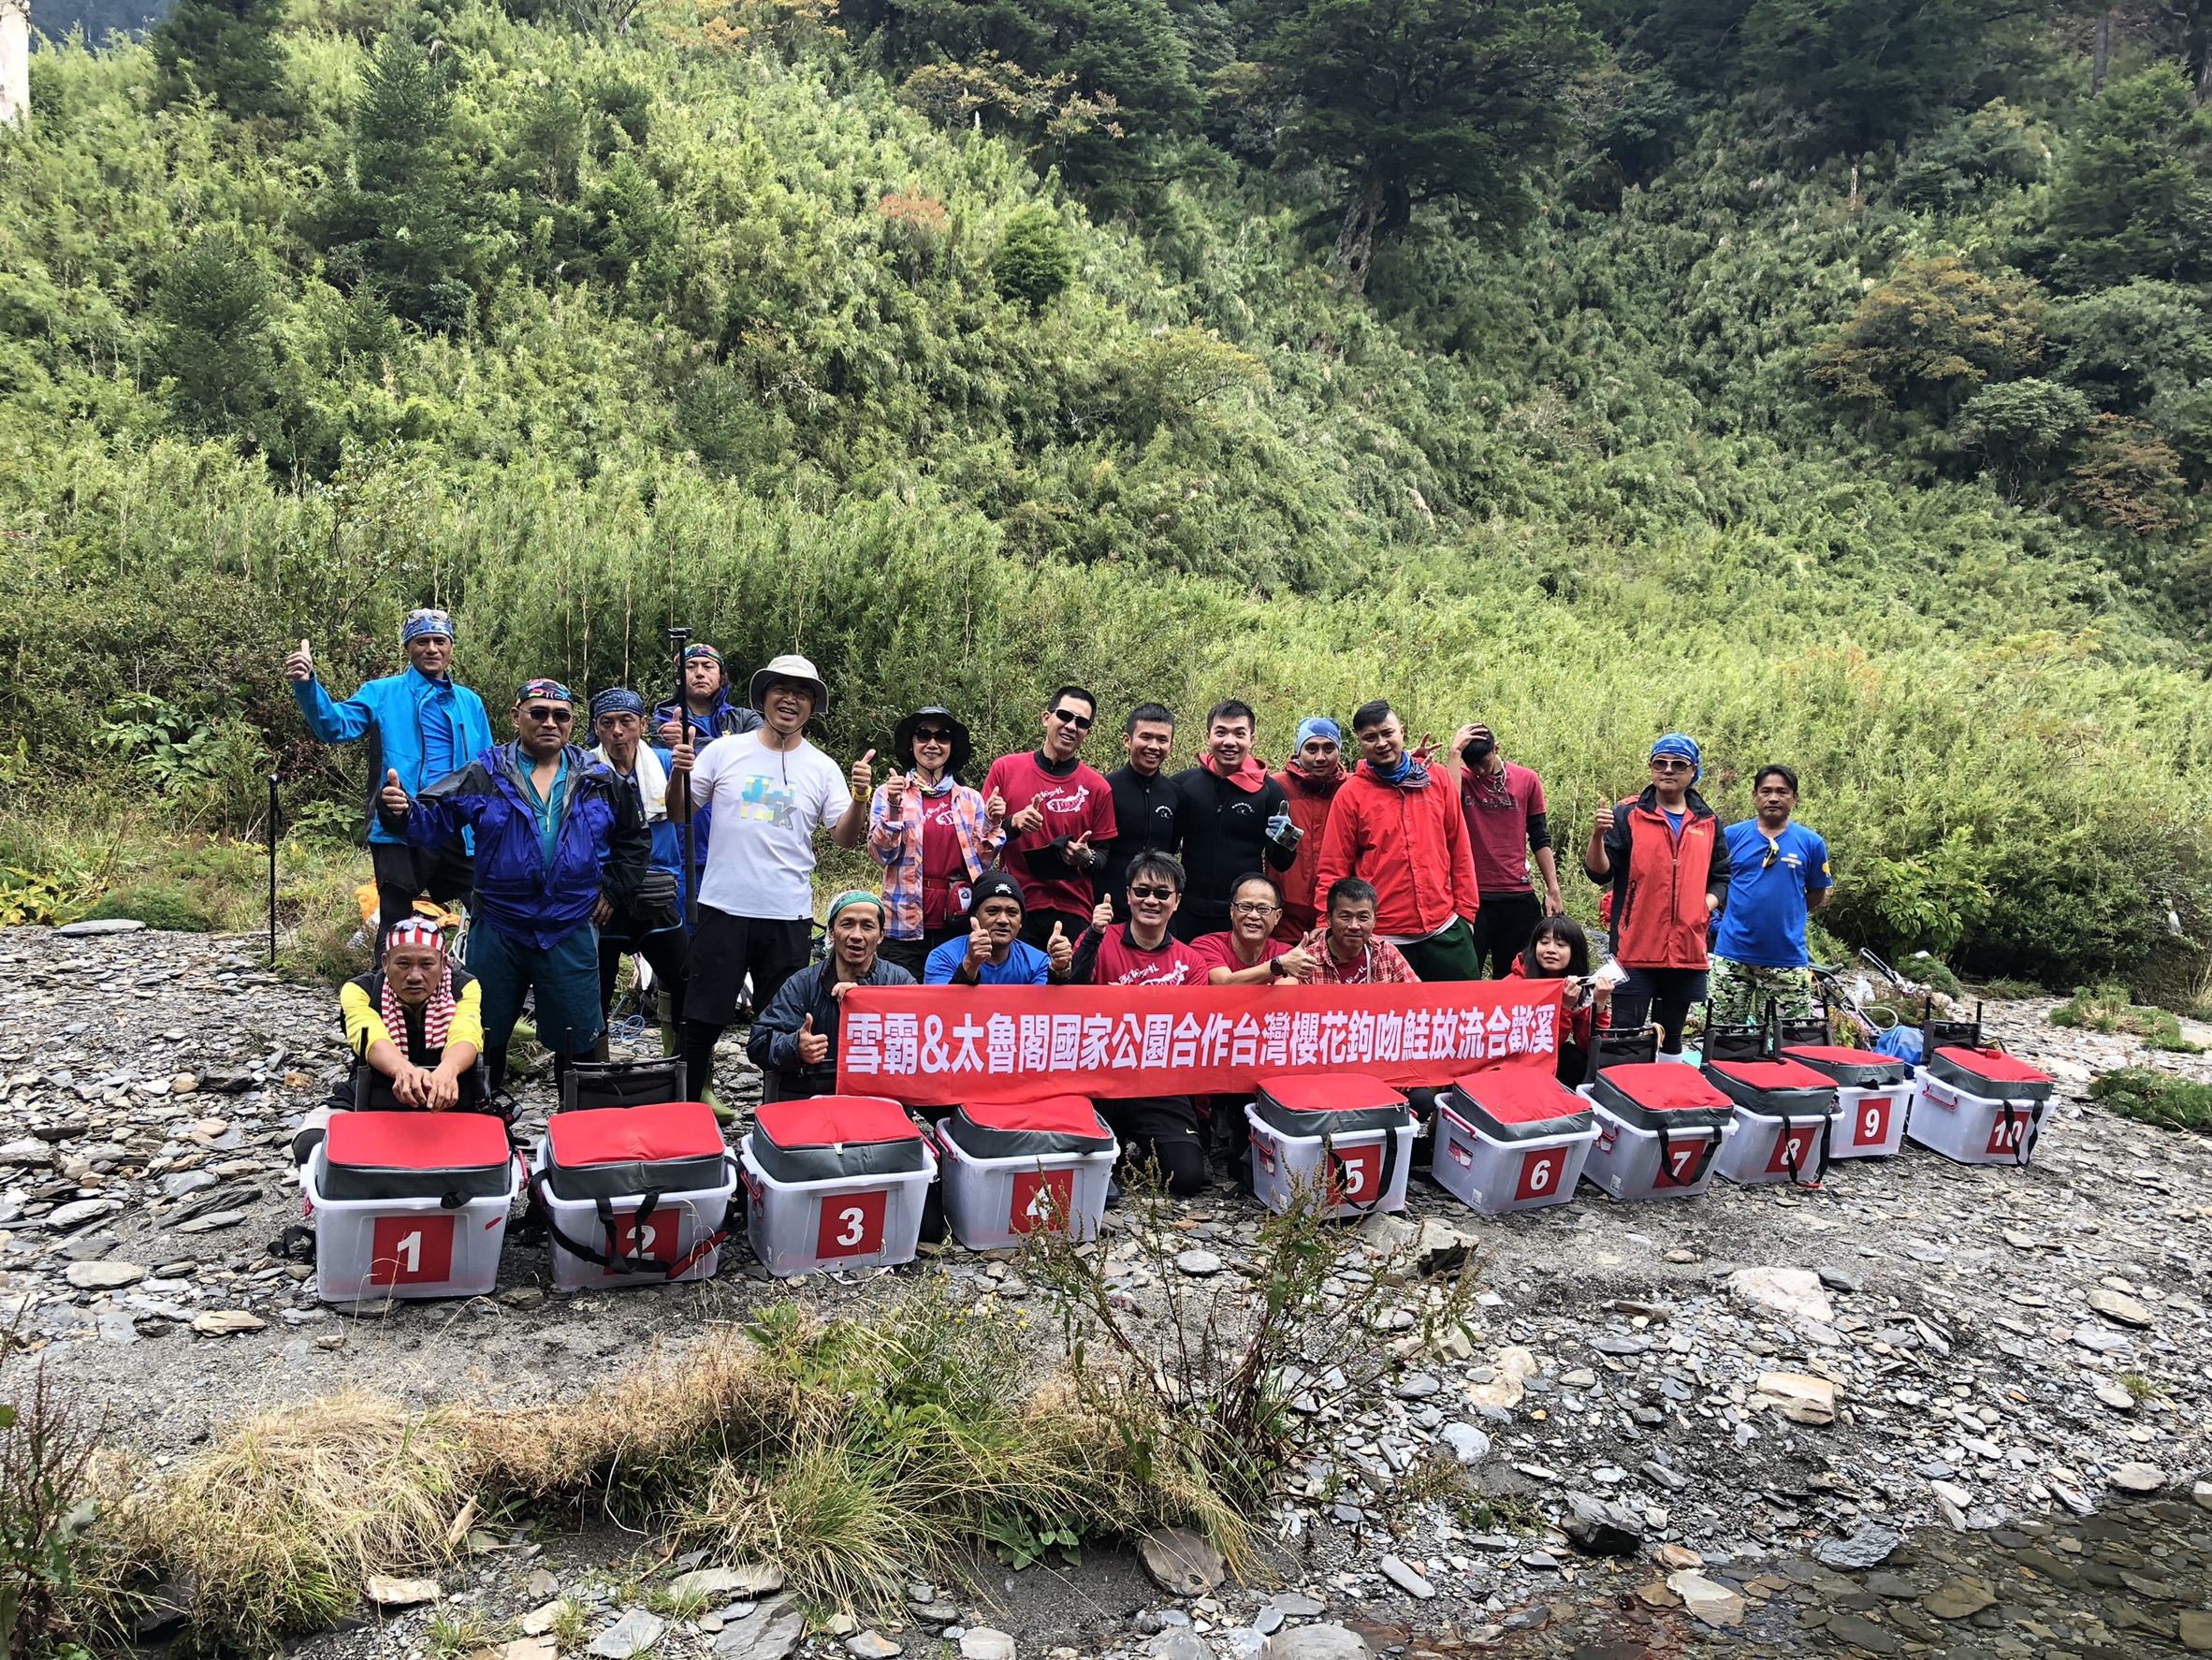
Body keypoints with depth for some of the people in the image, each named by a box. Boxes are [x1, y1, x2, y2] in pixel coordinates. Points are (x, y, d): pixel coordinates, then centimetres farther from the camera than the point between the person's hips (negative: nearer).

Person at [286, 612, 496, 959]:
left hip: (459, 835, 3)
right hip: (400, 831, -3)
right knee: (397, 931, 4)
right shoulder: (382, 695, 5)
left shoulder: (470, 702, 14)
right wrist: (306, 685, -28)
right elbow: (337, 726, -10)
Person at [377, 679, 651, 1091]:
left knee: (578, 1042, 7)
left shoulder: (599, 782, 2)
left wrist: (616, 890, 7)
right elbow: (432, 820, -10)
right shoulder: (484, 775, -3)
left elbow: (634, 840, 14)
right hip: (498, 930, 0)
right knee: (485, 1038, 13)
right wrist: (402, 811, -31)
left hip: (571, 934, 0)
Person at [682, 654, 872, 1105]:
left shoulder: (822, 768, 4)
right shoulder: (725, 751, 2)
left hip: (789, 915, 1)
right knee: (703, 1017, 6)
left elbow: (845, 840, 1)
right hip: (724, 907, -1)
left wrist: (859, 798, -16)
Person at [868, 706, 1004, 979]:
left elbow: (982, 862, 9)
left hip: (959, 924, 2)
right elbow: (882, 854, -5)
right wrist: (894, 807, -18)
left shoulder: (970, 799, 10)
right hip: (906, 925, -2)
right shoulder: (889, 792, 4)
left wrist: (992, 824, -6)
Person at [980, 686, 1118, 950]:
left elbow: (1103, 854, 10)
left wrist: (1087, 859, -12)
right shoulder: (1005, 769, 3)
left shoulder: (1097, 788, 4)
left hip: (1073, 913, 1)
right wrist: (1013, 825, -14)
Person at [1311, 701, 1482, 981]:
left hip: (1445, 930, 2)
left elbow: (1459, 850, 11)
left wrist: (1466, 910, 8)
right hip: (1383, 939, -2)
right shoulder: (1351, 795, -1)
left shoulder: (1437, 780, 7)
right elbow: (1332, 870, 0)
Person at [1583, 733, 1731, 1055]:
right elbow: (1599, 873, -3)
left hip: (1688, 950, 4)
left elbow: (1721, 878, 19)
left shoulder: (1709, 823, 13)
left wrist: (1707, 906, 0)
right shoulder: (1627, 815, 2)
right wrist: (1598, 836, -21)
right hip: (1635, 948, -3)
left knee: (1671, 1039, 13)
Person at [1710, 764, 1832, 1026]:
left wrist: (1786, 916, 9)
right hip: (1733, 953, 0)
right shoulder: (1732, 836, 2)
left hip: (1788, 957, 0)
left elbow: (1817, 894, 14)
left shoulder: (1811, 842, 3)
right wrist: (1741, 914, 7)